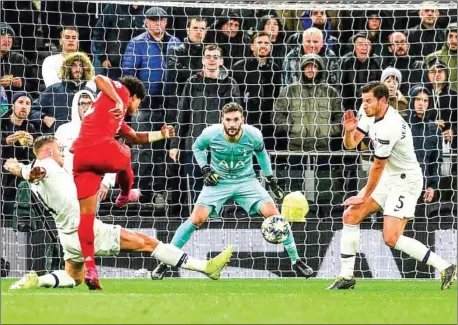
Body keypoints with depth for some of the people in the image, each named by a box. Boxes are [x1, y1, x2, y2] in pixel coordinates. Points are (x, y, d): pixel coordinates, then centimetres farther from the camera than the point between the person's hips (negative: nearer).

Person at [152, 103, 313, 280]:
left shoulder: (253, 135, -17)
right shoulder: (211, 134, -19)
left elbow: (261, 152, 7)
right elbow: (197, 147, 5)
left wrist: (271, 179, 10)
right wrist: (205, 169, -8)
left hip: (246, 181, 1)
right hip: (218, 181, -1)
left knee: (273, 214, -15)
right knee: (197, 219, -18)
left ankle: (295, 260, 1)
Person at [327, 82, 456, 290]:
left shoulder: (389, 128, -28)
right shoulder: (368, 113, -1)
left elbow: (377, 166, -17)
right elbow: (350, 144, 4)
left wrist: (365, 196, -5)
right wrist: (349, 131, -20)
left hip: (406, 181, -9)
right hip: (388, 178, 9)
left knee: (391, 238, -17)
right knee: (351, 216, 0)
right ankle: (346, 277, 6)